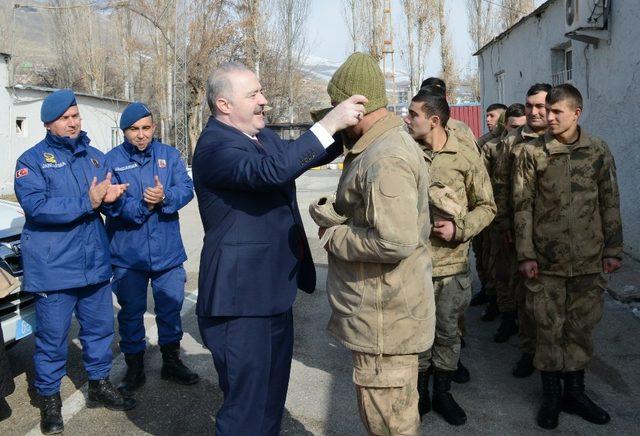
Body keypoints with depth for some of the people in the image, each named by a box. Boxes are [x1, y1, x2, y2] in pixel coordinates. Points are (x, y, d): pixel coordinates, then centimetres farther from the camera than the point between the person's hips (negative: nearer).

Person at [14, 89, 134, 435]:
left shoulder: (95, 156, 11)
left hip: (95, 262, 5)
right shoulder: (32, 159, -5)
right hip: (52, 267, -5)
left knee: (100, 327, 15)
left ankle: (99, 384, 34)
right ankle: (49, 397, 24)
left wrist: (112, 196, -13)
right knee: (52, 336, 5)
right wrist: (87, 202, -22)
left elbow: (110, 198, 11)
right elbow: (35, 206, -18)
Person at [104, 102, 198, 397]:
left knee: (171, 307, 14)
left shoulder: (169, 155, 4)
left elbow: (186, 189, -7)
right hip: (127, 253, -2)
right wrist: (143, 205, -24)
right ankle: (134, 369, 27)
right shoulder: (112, 160, -3)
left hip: (167, 250, 2)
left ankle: (172, 362, 33)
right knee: (131, 312, 10)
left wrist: (165, 197, -25)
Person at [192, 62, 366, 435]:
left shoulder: (262, 135, 10)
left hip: (274, 289, 9)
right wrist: (329, 123, -31)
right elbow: (273, 169, -36)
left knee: (273, 395, 23)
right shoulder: (214, 146, -19)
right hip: (241, 298, -9)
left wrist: (346, 130, 3)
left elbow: (301, 155, 20)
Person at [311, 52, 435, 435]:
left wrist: (334, 237, -16)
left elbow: (396, 240, -31)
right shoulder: (391, 144, 13)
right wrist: (334, 215, -1)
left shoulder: (386, 159, -22)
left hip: (384, 320, -10)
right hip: (384, 313, 10)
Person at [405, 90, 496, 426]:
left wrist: (459, 228, -13)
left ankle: (442, 393, 34)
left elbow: (486, 206, 2)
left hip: (451, 264, 0)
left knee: (447, 333, 14)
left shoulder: (466, 159, -4)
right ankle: (419, 392, 32)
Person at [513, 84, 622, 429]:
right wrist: (526, 255, -6)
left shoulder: (598, 151, 2)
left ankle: (574, 391, 27)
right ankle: (550, 394, 22)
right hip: (546, 259, -2)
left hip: (588, 259, 2)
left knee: (582, 327, 11)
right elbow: (522, 206, -2)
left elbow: (610, 203, 7)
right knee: (549, 327, 6)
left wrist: (613, 249, 5)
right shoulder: (532, 154, -2)